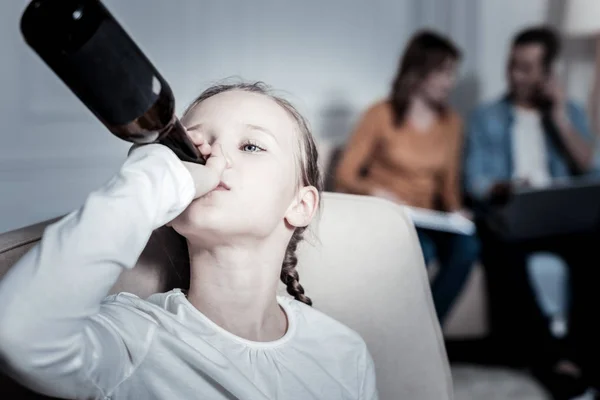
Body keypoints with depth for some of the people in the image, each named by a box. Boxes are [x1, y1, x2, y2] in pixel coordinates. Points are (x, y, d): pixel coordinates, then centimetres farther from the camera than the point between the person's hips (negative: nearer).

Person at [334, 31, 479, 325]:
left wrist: (454, 210, -7)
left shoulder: (451, 122, 10)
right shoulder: (381, 115, -5)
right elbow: (345, 178, -6)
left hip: (426, 221, 4)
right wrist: (378, 193, -24)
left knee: (467, 246, -28)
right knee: (421, 250, -36)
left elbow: (449, 184, 14)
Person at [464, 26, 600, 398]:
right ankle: (550, 352, -30)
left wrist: (560, 118, -2)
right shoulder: (487, 116, 13)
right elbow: (475, 182, 2)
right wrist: (506, 189, -21)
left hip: (561, 217, 1)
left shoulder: (570, 111, 18)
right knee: (504, 247, -37)